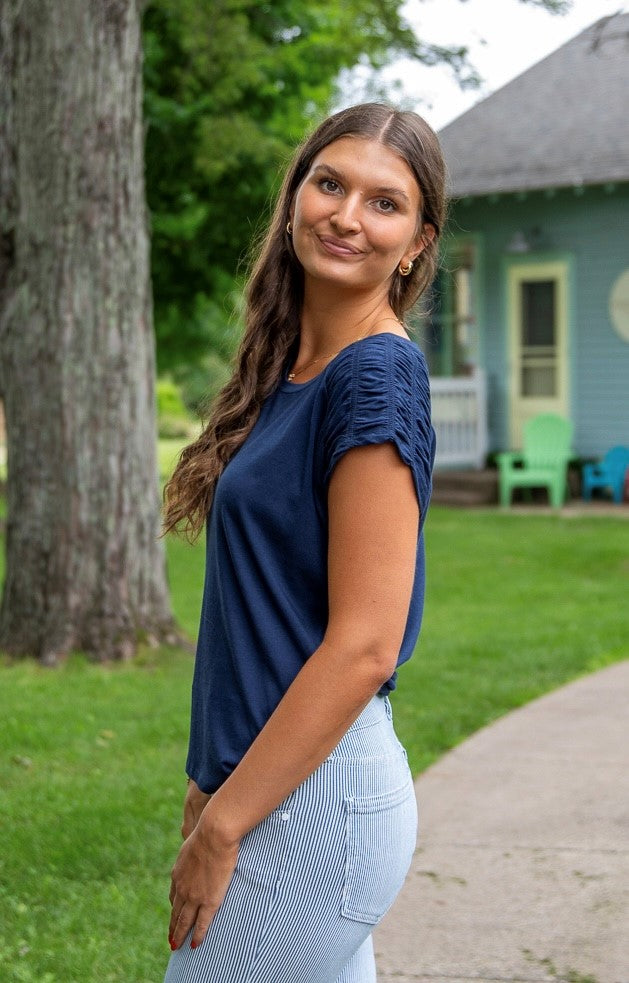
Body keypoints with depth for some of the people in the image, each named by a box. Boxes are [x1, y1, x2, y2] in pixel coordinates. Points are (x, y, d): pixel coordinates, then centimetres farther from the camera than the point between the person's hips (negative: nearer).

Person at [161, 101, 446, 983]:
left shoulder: (376, 377, -15)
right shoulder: (293, 371, 11)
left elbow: (363, 645, -20)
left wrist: (221, 828, -16)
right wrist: (214, 780, 13)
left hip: (311, 796, -8)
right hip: (272, 777, 8)